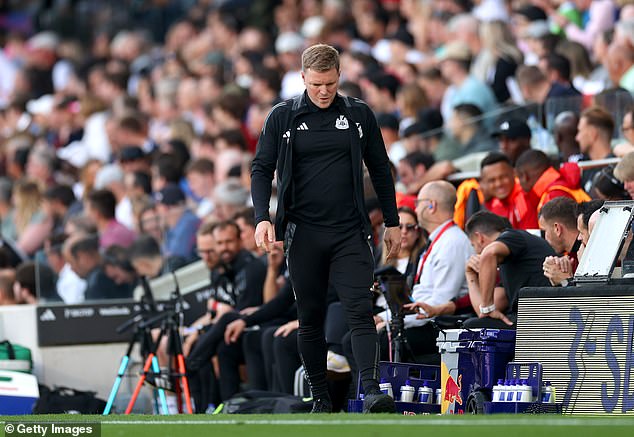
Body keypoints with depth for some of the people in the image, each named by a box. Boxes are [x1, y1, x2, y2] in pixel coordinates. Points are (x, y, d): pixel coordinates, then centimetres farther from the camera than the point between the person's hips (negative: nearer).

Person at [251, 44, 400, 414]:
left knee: (361, 310, -13)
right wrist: (263, 218, -10)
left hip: (350, 232, 0)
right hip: (303, 234, 0)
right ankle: (320, 397, 13)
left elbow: (380, 170, 14)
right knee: (311, 319, 5)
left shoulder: (359, 115, 6)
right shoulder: (283, 117, 4)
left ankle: (371, 389, -22)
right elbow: (262, 169, 5)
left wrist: (393, 223, 12)